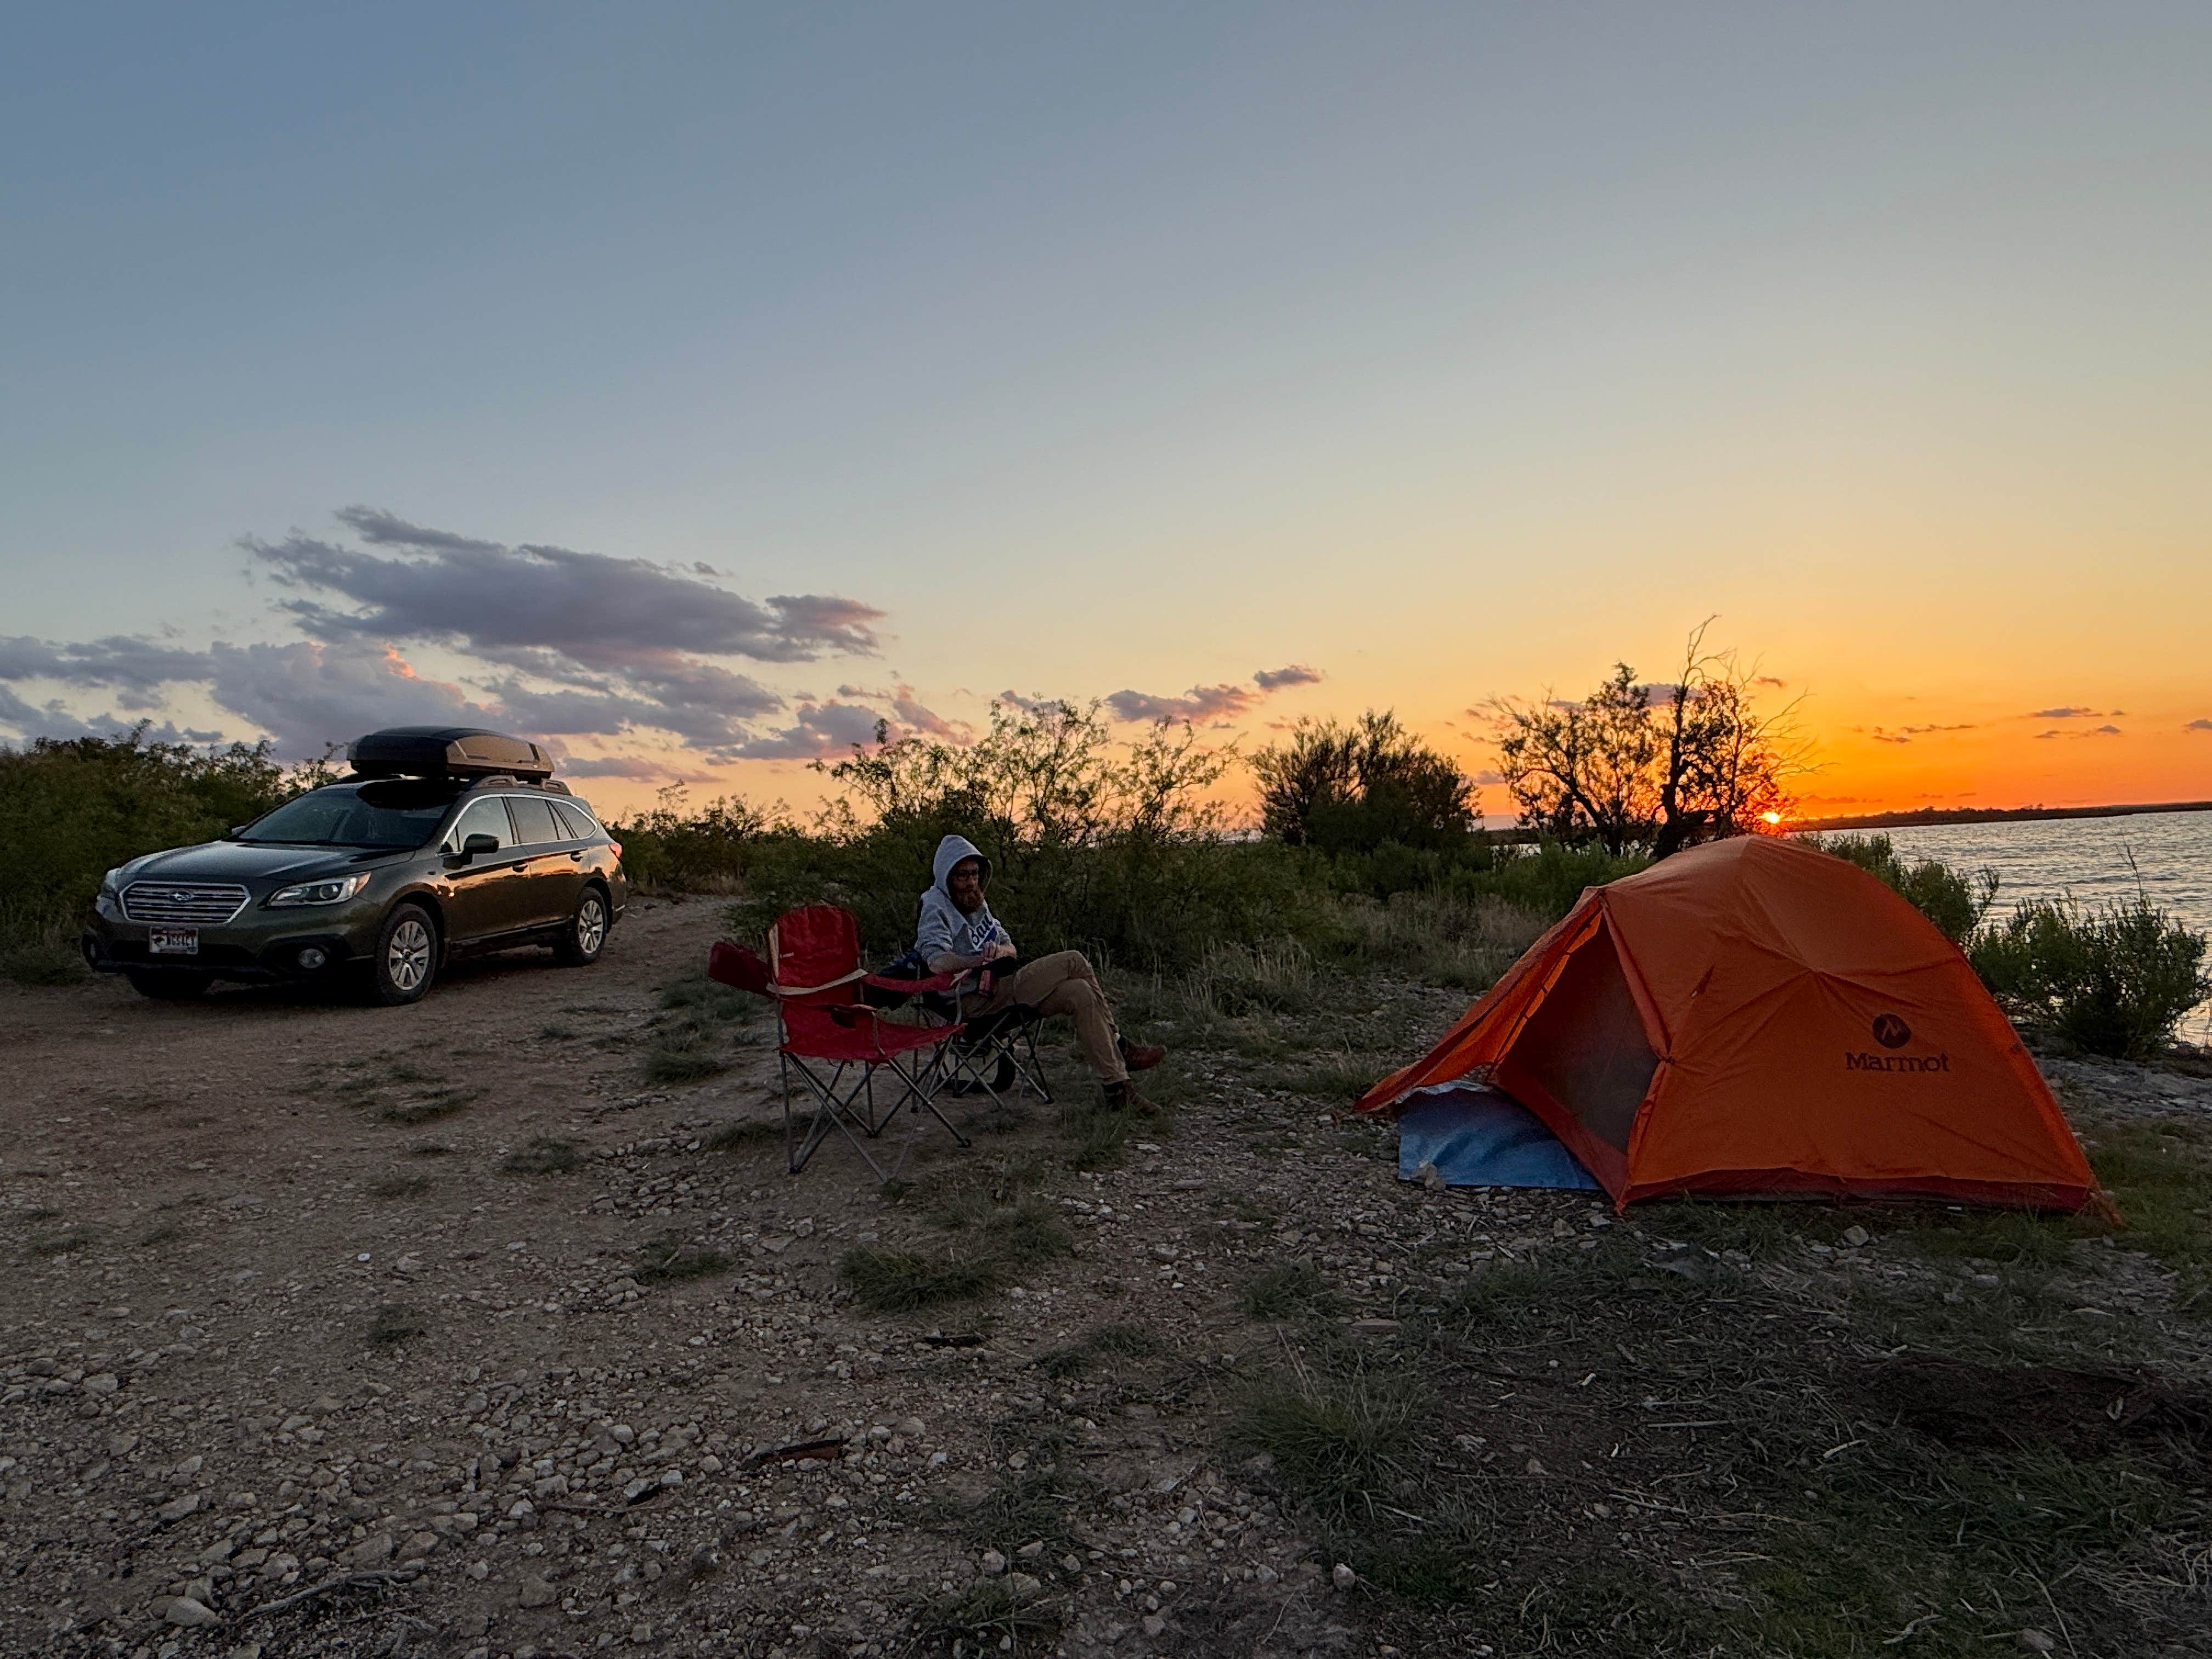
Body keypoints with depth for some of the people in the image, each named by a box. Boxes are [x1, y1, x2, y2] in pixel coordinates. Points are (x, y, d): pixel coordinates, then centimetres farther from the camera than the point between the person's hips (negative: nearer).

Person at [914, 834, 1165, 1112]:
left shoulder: (976, 902, 21)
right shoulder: (936, 906, -6)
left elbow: (1011, 948, 16)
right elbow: (937, 962, -22)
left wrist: (999, 949, -8)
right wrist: (981, 960, -28)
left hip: (1000, 988, 9)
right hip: (974, 1001, -9)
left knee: (1080, 993, -13)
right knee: (1074, 961, -18)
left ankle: (1117, 1086, -10)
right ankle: (1119, 1047, -8)